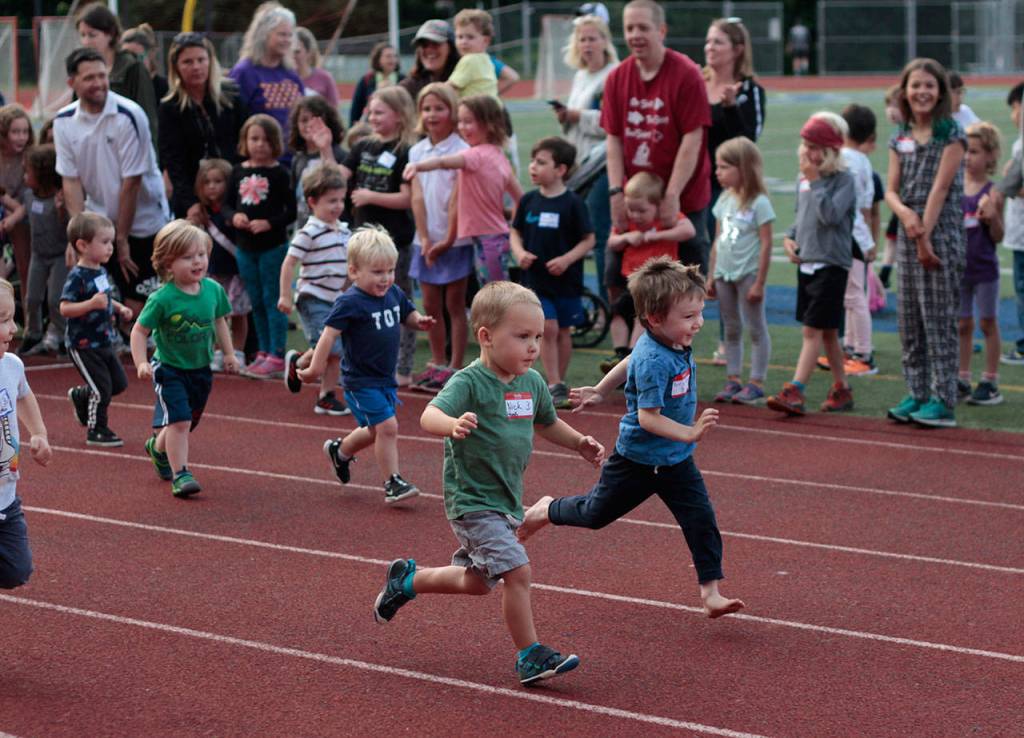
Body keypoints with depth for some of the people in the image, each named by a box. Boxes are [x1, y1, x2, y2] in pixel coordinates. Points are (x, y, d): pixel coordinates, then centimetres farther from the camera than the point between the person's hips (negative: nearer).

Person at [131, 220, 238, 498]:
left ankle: (158, 447, 48)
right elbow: (139, 331, -15)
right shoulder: (162, 299, -22)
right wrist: (141, 363, -25)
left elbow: (219, 321, 11)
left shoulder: (213, 290, -6)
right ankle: (180, 474, -9)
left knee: (186, 423, 19)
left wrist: (228, 353, 11)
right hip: (169, 369, -6)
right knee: (179, 420, -17)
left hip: (201, 369, 6)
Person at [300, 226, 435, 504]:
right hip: (361, 382, -8)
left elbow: (408, 314, 18)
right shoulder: (350, 303, -20)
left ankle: (339, 450, 48)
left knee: (375, 431, 21)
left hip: (385, 379, 8)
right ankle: (392, 483, -6)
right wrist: (316, 368, -26)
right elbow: (329, 333, -22)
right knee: (387, 426, -15)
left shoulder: (394, 294, 3)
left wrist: (420, 321, -5)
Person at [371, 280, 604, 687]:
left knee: (476, 581, 21)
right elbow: (429, 416, -35)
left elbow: (547, 423, 26)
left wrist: (580, 443, 14)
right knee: (518, 571, -18)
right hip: (472, 501, -9)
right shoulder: (469, 383, -19)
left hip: (506, 501, 9)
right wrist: (453, 425, -55)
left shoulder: (532, 383, 4)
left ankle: (408, 579, 43)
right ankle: (531, 657, -6)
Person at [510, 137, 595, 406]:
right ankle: (554, 385, -5)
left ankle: (559, 384, 22)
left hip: (565, 280, -1)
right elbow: (515, 231, 12)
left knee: (563, 331, 9)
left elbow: (588, 239, -6)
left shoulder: (572, 203, -10)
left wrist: (567, 259, -18)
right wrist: (519, 252, -8)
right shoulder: (528, 201, 1)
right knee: (547, 328, -9)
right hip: (535, 279, 1)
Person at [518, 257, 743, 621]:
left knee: (702, 519, -3)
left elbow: (627, 364, 12)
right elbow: (648, 417, -31)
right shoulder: (653, 361, -31)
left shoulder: (675, 344, -4)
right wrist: (690, 433, -38)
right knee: (596, 513, 16)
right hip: (638, 460, -7)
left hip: (676, 461, 7)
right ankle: (546, 511, 43)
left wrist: (599, 391, 24)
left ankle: (711, 591, 1)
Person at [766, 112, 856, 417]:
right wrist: (789, 237, 5)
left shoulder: (844, 180, -10)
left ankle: (795, 392, -16)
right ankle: (842, 390, 25)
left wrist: (815, 180, -19)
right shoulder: (803, 180, 11)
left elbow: (830, 215, -23)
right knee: (827, 332, 14)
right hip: (806, 263, 7)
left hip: (831, 265, -7)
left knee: (813, 329, -11)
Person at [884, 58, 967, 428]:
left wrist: (925, 236, -15)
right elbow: (891, 190, 7)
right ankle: (917, 394, 15)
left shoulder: (952, 134, -6)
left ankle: (943, 401, -5)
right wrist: (905, 213, -15)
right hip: (907, 235, 6)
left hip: (942, 235, -6)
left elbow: (940, 188, -11)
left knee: (938, 318, -7)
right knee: (909, 321, 8)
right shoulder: (900, 138, 11)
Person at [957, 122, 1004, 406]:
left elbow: (998, 237, -8)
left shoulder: (992, 192, -9)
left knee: (988, 323, 5)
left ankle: (990, 382, 11)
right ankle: (963, 379, 19)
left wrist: (991, 217, -25)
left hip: (984, 268, -4)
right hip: (958, 265, 4)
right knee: (963, 324, 11)